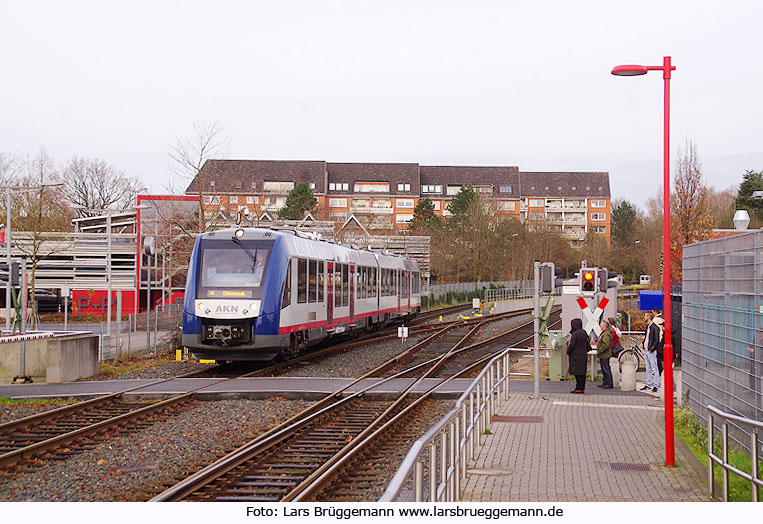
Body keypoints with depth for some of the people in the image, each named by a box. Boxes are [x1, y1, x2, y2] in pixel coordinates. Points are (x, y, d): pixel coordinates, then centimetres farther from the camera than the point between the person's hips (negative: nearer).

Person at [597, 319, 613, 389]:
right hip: (603, 355, 11)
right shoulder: (604, 333, 16)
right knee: (604, 370, 17)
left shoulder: (606, 334, -19)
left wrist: (599, 351, -21)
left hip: (605, 355, -11)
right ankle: (605, 383, 24)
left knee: (606, 369, -7)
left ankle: (609, 384, -4)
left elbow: (606, 345, -26)